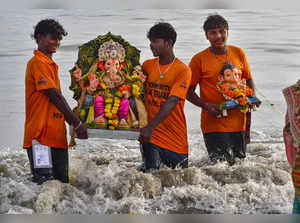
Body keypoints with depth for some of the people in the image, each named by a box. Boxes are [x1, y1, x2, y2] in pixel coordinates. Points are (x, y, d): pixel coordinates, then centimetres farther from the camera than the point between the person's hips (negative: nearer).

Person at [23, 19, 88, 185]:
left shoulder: (51, 65, 21)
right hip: (41, 136, -9)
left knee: (62, 182, 7)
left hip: (56, 137, 9)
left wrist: (73, 123, 15)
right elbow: (56, 96, -14)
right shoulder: (38, 63, -9)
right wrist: (77, 123, -11)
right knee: (45, 183, -11)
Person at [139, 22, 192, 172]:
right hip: (150, 136, 2)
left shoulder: (183, 70, -7)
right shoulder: (147, 66, 7)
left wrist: (150, 127, -30)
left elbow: (172, 102, -19)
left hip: (175, 139, -2)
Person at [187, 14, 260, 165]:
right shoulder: (199, 59, -5)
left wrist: (253, 97, 0)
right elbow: (189, 92, -1)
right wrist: (206, 105, -18)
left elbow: (248, 79, 19)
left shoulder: (238, 53, 6)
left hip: (237, 120, 4)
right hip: (213, 123, -4)